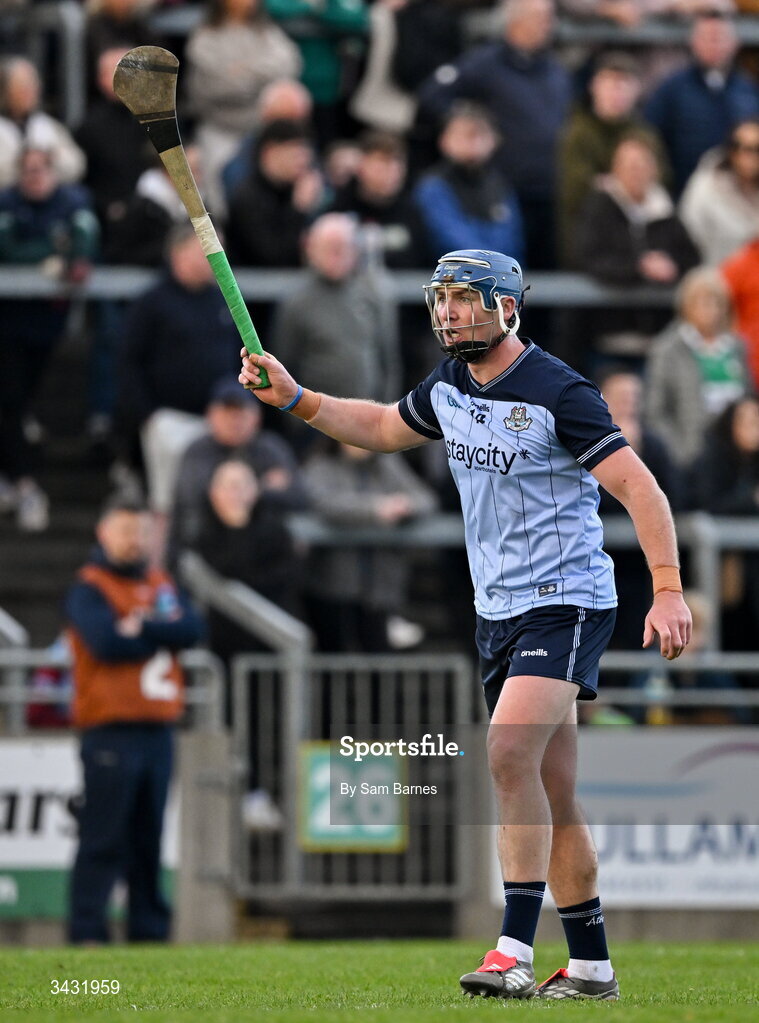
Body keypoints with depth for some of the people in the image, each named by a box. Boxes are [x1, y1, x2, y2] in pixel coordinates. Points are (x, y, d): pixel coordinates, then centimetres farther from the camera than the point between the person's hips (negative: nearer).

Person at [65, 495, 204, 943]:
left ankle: (150, 929, 13)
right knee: (104, 838, -9)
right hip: (111, 732, -6)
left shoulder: (163, 586, 18)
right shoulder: (89, 589, -1)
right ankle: (87, 932, -8)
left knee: (150, 838, 9)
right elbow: (106, 641, -16)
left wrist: (141, 628, -11)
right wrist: (163, 636, -4)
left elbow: (192, 629, 1)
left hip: (158, 730, 6)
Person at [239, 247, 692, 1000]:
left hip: (566, 604, -8)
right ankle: (590, 965, 14)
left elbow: (639, 487, -19)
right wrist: (293, 399, 14)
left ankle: (515, 951, -27)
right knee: (551, 799, 8)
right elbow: (383, 429, 27)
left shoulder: (556, 393, -16)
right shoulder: (448, 387, 8)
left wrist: (668, 590, -29)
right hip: (497, 609, 8)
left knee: (509, 751, -25)